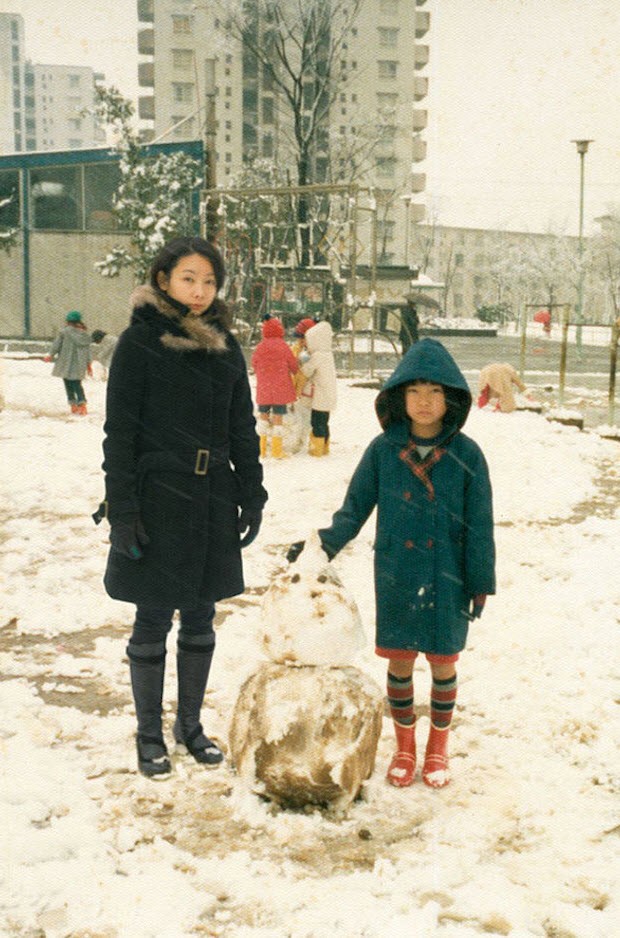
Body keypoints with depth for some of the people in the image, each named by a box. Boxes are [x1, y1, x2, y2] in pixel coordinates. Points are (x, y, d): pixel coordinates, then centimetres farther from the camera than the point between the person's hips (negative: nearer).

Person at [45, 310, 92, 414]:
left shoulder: (64, 331, -9)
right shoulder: (85, 334, 4)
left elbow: (56, 344, -3)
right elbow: (88, 350, 8)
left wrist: (50, 355, 12)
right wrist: (88, 364, 17)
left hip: (66, 364, -4)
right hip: (79, 365, 4)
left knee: (68, 385, 8)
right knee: (77, 384, 11)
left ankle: (73, 404, 6)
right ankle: (82, 403, -6)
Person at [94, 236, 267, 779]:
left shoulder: (225, 345, 8)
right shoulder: (139, 341, -6)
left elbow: (243, 428, 13)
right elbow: (119, 431, -8)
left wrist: (252, 496, 8)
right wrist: (122, 508, -13)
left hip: (212, 503, 5)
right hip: (157, 503, -4)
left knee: (201, 618, 13)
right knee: (153, 622, 5)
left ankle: (190, 724, 28)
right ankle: (149, 734, 21)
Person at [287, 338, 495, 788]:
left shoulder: (466, 455, -7)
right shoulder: (383, 450, -4)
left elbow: (480, 526, -2)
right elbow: (355, 508, 1)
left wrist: (481, 582, -1)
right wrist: (324, 543, -15)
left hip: (447, 581, -1)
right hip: (396, 581, 1)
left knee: (443, 663, 10)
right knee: (399, 662, 10)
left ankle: (438, 747, 31)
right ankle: (405, 746, 30)